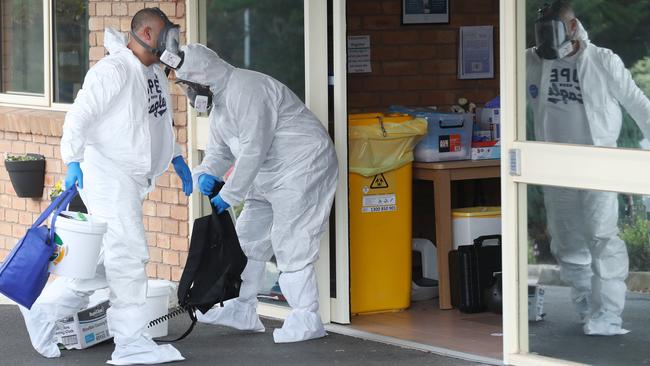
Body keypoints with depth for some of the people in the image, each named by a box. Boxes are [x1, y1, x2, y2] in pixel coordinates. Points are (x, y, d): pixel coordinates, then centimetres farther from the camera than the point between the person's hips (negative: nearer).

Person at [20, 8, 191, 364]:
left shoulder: (155, 73, 14)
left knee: (110, 260, 10)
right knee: (128, 255, -11)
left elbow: (160, 123, 29)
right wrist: (73, 161, -28)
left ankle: (45, 308, 19)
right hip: (106, 174, -10)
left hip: (130, 181, 10)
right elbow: (80, 115, -19)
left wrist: (177, 159, 23)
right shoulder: (114, 70, -14)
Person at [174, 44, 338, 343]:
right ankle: (243, 311, 22)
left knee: (289, 242, -13)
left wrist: (228, 195, -22)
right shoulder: (219, 101, 13)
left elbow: (253, 149, -26)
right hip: (268, 177, 11)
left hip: (302, 168, -11)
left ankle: (306, 319, -8)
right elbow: (219, 150, 16)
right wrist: (207, 173, -8)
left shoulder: (245, 90, -22)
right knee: (249, 238, 13)